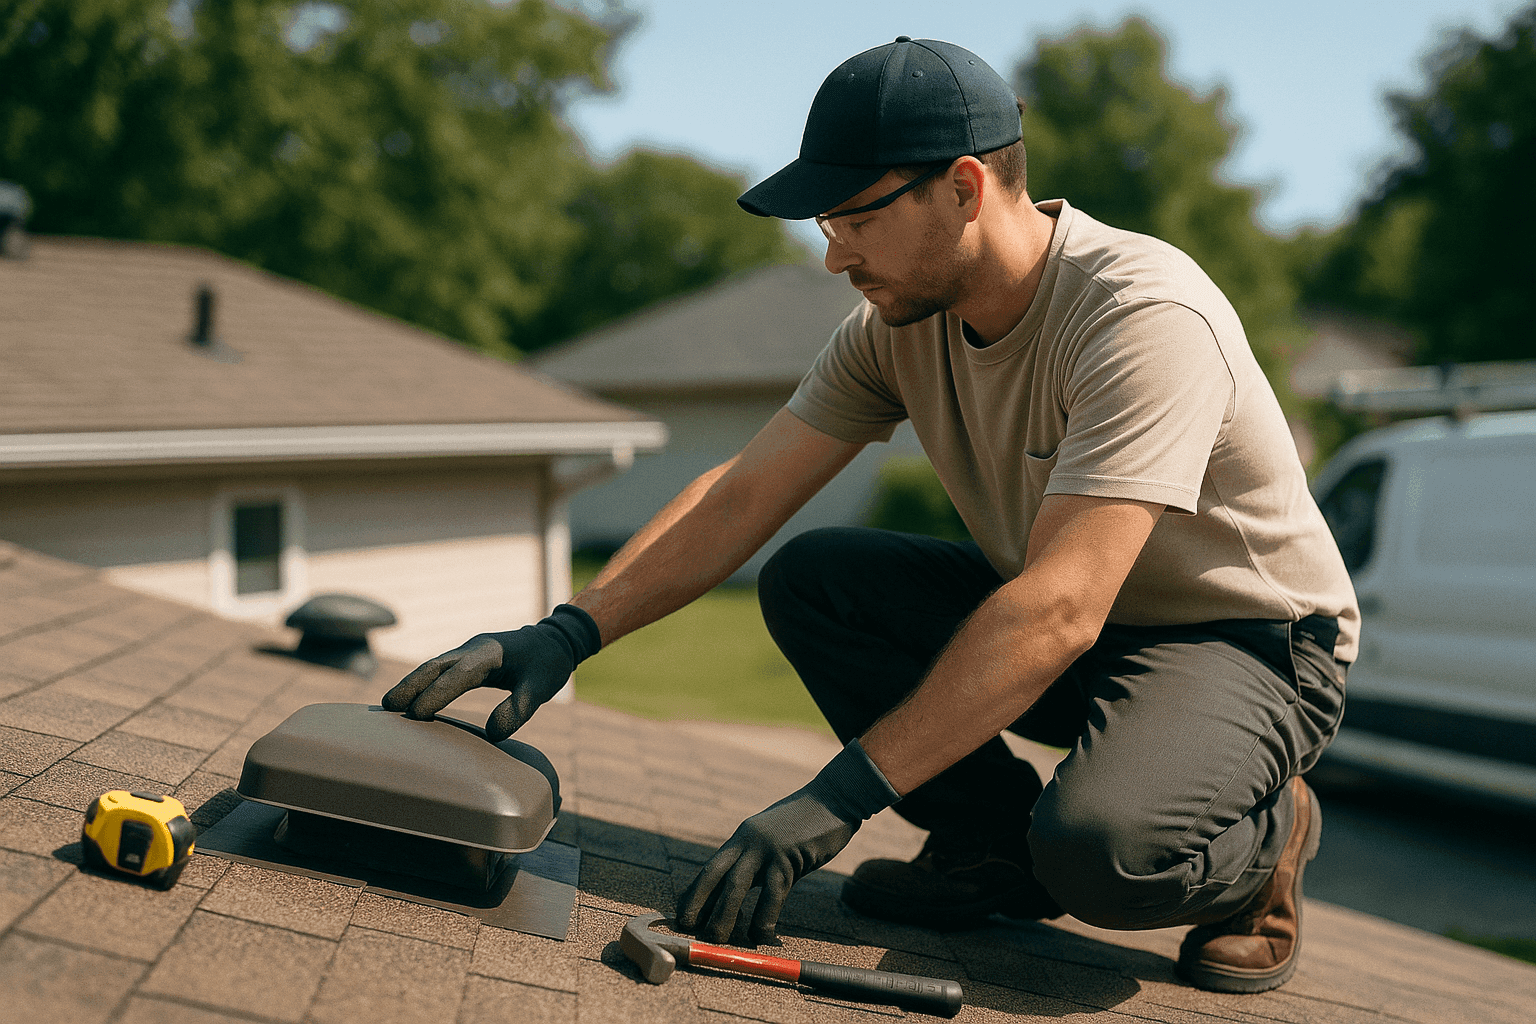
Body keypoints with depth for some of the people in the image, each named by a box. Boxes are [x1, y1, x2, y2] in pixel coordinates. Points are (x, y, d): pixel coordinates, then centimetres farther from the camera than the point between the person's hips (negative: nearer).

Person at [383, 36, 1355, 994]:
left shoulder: (1146, 315, -30)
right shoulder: (900, 322, -7)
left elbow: (1059, 612, -37)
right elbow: (740, 497, -6)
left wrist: (839, 795, -38)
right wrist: (566, 634, -19)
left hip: (1254, 642, -6)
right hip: (1074, 617, 7)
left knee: (1099, 846, -36)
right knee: (810, 583, -11)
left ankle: (1263, 831, -1)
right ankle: (998, 840, 1)